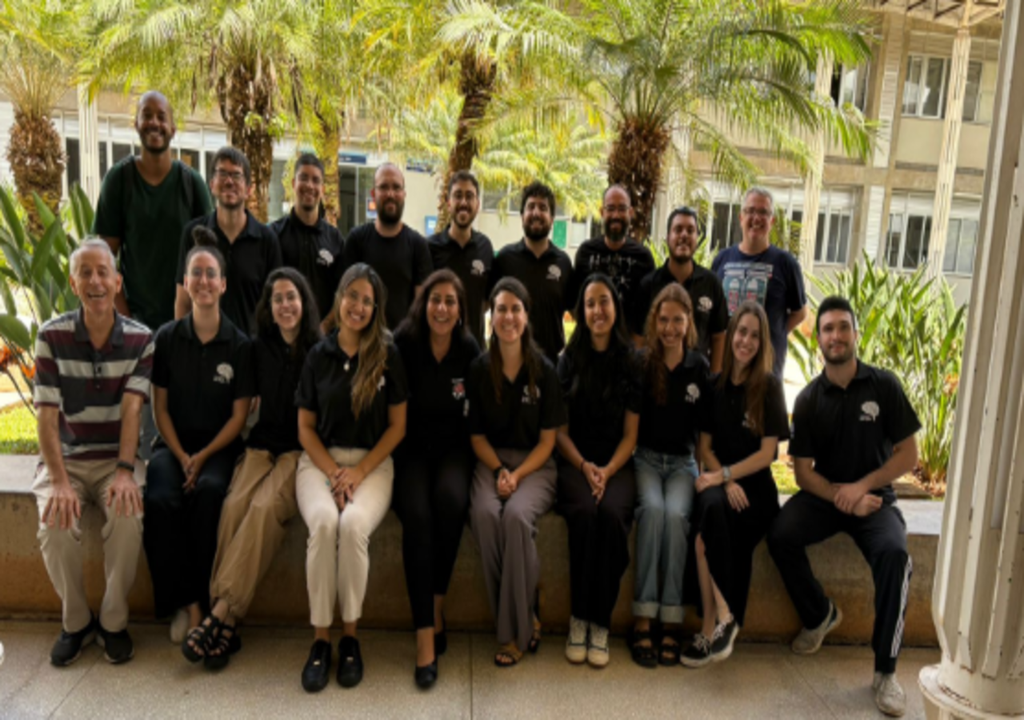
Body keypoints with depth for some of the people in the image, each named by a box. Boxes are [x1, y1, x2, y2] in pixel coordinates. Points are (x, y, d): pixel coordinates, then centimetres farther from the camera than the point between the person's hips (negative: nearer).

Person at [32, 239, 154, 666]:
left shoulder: (140, 339, -4)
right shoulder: (52, 336, -5)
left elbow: (131, 410, -12)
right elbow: (47, 416, -9)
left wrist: (125, 471, -25)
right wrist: (60, 482, -20)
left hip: (115, 458, 0)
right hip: (64, 458, 1)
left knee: (128, 518, -28)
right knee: (56, 526, -25)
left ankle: (114, 622, -5)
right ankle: (75, 623, 2)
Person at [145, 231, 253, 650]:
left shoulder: (239, 345, -1)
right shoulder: (167, 338, 4)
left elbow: (239, 414, 0)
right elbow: (160, 407, 5)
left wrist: (203, 457, -12)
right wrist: (181, 457, -8)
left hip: (219, 445, -1)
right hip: (174, 444, 2)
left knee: (209, 492, -33)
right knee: (161, 500, -29)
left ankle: (194, 605, -22)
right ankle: (189, 606, -18)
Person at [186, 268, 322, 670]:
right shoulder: (259, 348, 12)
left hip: (301, 450, -3)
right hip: (263, 444, 4)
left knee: (266, 507, -30)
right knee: (234, 504, -25)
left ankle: (222, 614, -27)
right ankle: (226, 620, -26)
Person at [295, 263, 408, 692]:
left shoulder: (388, 356, 3)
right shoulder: (318, 356, 8)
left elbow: (398, 426, 3)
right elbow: (305, 427, 9)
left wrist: (359, 472, -8)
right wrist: (333, 472, -7)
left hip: (372, 462, -1)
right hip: (320, 460, 1)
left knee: (353, 524, -31)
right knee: (324, 523, -30)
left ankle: (350, 636, -12)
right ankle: (320, 638, -15)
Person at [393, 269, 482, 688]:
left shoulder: (469, 350, 1)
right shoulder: (404, 344, -5)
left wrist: (473, 459, 0)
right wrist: (392, 451, -9)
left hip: (454, 447, 1)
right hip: (412, 449, -1)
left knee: (450, 498, -32)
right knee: (416, 514, -29)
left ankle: (437, 607, -14)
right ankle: (425, 634, -25)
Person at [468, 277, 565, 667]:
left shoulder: (544, 371, -1)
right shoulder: (479, 369, 4)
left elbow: (547, 440, 0)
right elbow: (477, 435, 7)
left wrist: (517, 475, -14)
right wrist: (499, 470, -11)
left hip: (535, 464, -1)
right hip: (492, 461, 2)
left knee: (517, 515, -32)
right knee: (485, 514, -31)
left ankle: (516, 632, -16)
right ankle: (525, 618, -14)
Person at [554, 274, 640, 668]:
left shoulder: (632, 364, 6)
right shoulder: (568, 361, 8)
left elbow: (630, 434, 4)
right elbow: (560, 431, 5)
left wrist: (608, 470, -12)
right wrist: (584, 466, -11)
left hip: (616, 464, 0)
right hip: (574, 462, 0)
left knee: (612, 514, -31)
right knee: (584, 512, -31)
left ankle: (600, 623, -19)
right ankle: (578, 618, -19)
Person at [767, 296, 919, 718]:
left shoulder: (884, 386, -3)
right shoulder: (809, 399, 0)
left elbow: (908, 455, -2)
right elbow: (803, 471, -1)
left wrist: (861, 487, -14)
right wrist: (842, 498, -17)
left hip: (874, 496, -1)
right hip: (824, 494, 2)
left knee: (893, 553, -31)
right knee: (781, 536, -25)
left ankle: (886, 671, -17)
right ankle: (818, 616, 4)